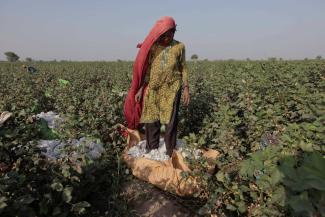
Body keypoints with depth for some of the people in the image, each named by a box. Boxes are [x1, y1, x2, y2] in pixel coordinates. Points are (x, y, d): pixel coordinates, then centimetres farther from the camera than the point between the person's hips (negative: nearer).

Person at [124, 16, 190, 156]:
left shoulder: (179, 46, 4)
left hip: (172, 89, -1)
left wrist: (186, 88, 0)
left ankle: (170, 154, 16)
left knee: (170, 122, 2)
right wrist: (140, 89, 1)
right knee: (151, 122, 5)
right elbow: (146, 69, 5)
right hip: (152, 89, 1)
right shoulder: (152, 46, 4)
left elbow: (183, 69, 8)